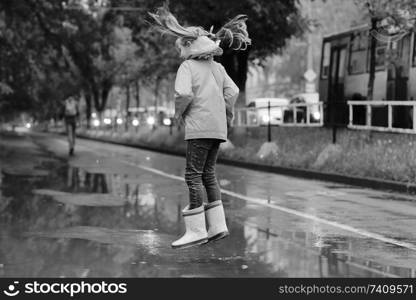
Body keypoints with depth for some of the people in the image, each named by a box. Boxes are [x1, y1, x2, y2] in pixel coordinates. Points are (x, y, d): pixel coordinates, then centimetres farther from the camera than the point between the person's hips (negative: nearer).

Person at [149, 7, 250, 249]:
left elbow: (184, 94, -17)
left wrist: (179, 112, 0)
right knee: (208, 173, 13)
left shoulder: (187, 67, -4)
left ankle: (196, 231, -8)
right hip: (218, 126, 7)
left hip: (199, 127, -7)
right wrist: (227, 116, 16)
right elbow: (232, 91, 7)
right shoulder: (217, 67, 13)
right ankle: (217, 226, 9)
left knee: (193, 175, -5)